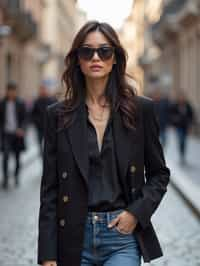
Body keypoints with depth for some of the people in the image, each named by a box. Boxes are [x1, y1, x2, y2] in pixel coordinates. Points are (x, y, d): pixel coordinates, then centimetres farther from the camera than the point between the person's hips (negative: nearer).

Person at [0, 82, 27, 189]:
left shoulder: (20, 103, -1)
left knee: (17, 157, 9)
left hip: (17, 134, 0)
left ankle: (16, 177, 25)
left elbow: (24, 118, 0)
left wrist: (22, 129, -15)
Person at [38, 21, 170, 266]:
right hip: (75, 239, 2)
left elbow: (159, 173, 10)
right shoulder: (58, 115, 2)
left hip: (123, 237, -1)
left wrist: (137, 211, -7)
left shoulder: (141, 110, 1)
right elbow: (50, 189, 2)